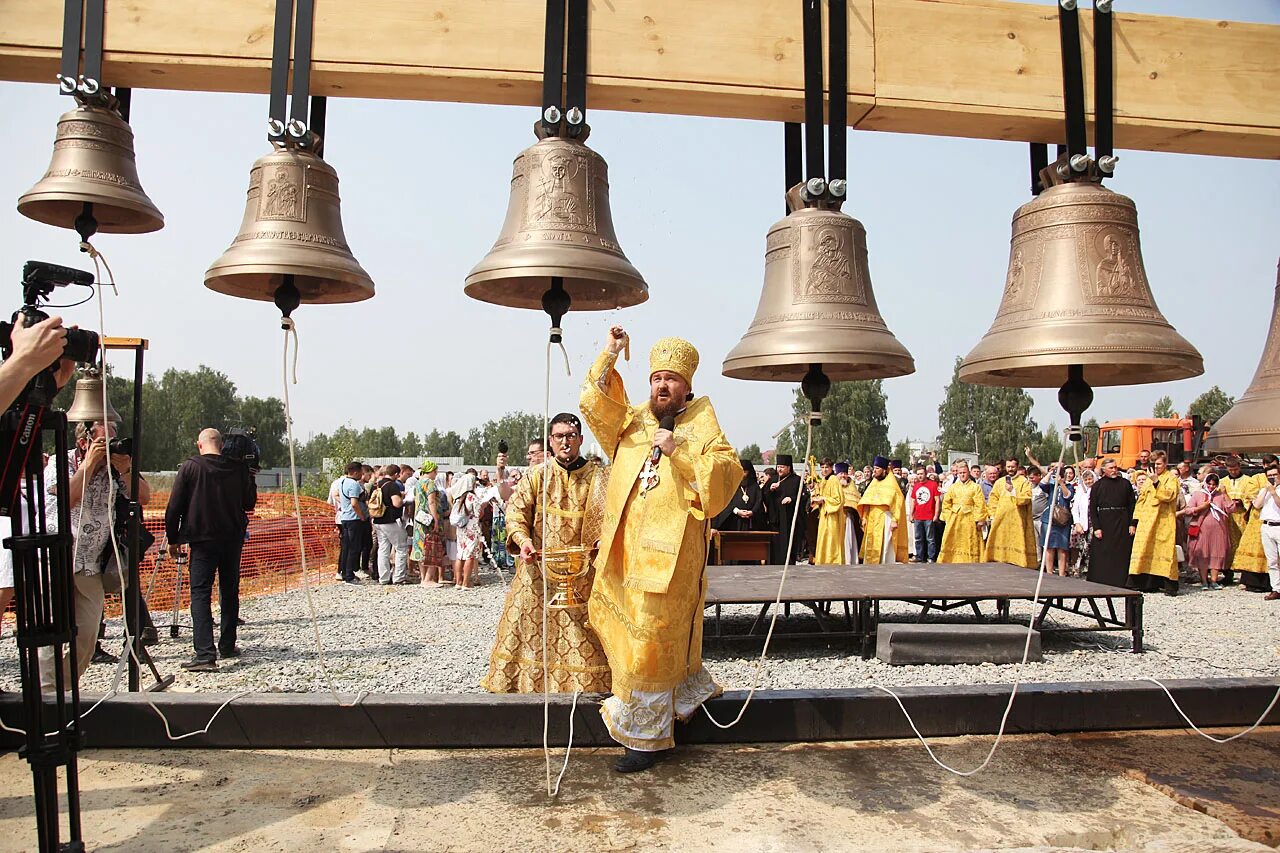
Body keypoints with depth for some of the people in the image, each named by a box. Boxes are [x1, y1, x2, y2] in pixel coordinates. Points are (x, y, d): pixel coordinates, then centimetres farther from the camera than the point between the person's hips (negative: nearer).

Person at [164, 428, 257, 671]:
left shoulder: (189, 467, -6)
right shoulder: (239, 468, 0)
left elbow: (174, 507, -4)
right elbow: (250, 503, 10)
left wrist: (173, 539, 5)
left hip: (203, 540, -3)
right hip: (233, 539, 3)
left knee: (200, 594, -4)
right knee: (229, 592, 14)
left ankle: (205, 654, -14)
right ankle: (227, 646, 21)